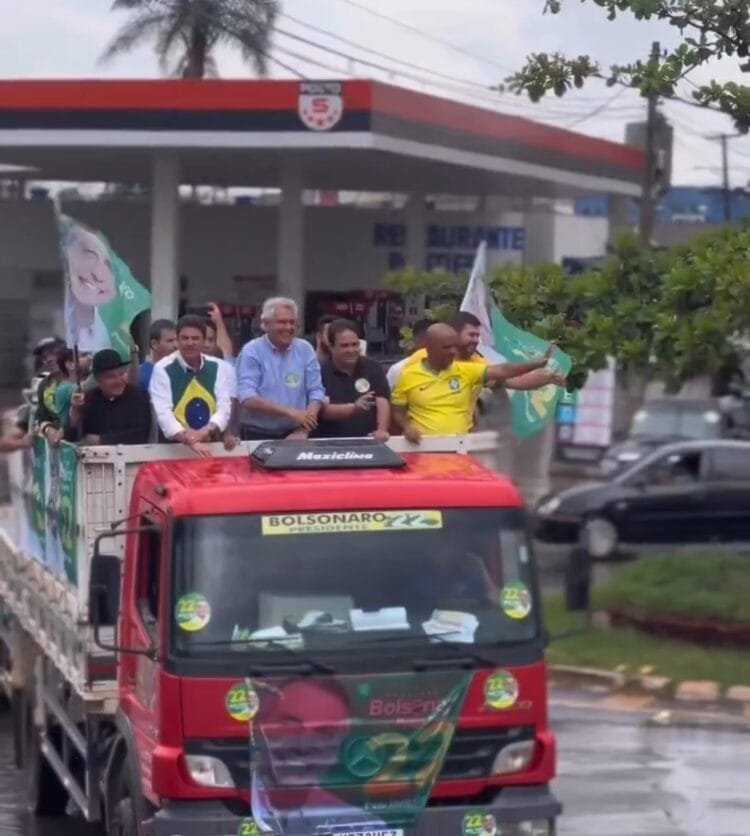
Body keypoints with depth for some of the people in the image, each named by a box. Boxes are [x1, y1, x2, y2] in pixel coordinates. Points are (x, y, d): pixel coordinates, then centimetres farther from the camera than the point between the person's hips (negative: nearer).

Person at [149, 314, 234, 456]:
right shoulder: (162, 369, -1)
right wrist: (190, 440, -26)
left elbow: (224, 408, 0)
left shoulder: (219, 368, 8)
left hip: (213, 446, 2)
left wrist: (205, 432, -19)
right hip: (175, 447, -2)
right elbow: (163, 413, -11)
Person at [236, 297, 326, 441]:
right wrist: (289, 412, -15)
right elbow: (248, 399, -10)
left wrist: (304, 430, -8)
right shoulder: (251, 352, -1)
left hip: (294, 435, 2)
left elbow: (316, 392, 7)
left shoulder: (305, 349, 9)